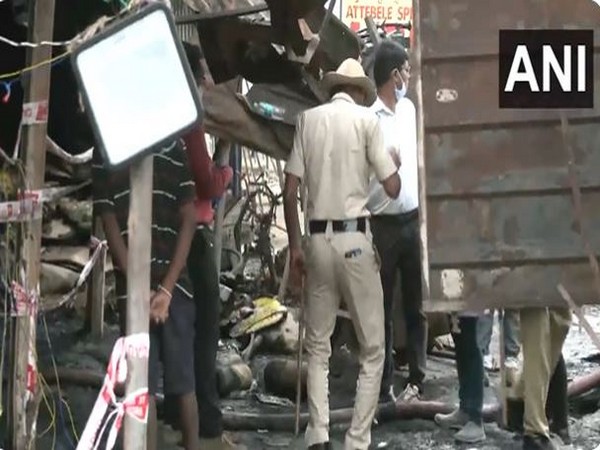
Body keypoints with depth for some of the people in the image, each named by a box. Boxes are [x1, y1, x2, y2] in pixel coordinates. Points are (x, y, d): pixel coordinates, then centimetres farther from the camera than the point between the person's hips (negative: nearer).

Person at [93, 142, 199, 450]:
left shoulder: (174, 149, 5)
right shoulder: (104, 154, 6)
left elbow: (188, 222, 2)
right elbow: (109, 225, 1)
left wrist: (167, 288, -8)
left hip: (175, 284, 0)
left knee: (182, 380, 4)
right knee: (142, 383, 1)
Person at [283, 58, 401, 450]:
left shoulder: (308, 118, 7)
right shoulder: (367, 119, -1)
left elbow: (290, 192, 3)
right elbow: (392, 189, -2)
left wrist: (294, 247, 10)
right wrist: (395, 165, 19)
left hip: (317, 239, 3)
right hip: (355, 238, -3)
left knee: (318, 345, 13)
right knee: (372, 348, 7)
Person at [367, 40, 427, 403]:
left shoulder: (409, 109, 11)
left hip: (413, 220, 6)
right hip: (383, 224, -6)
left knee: (416, 305, 11)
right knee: (382, 309, 4)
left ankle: (417, 380, 21)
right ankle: (385, 386, 12)